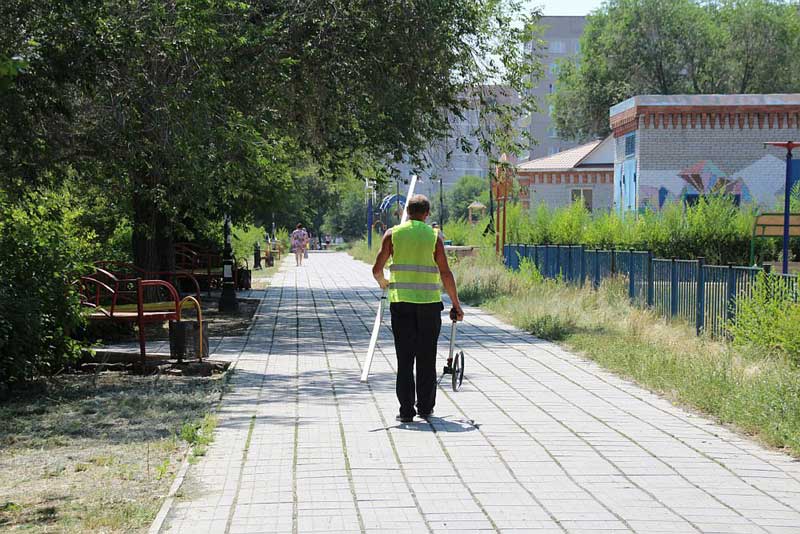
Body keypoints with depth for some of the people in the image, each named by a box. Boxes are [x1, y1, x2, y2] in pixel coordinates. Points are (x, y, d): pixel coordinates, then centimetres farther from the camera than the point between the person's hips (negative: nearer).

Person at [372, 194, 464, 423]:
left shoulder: (393, 234, 2)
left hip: (401, 302, 0)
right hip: (429, 303, 0)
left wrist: (383, 283, 22)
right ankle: (425, 408, 15)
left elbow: (377, 269, 0)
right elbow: (446, 274, -3)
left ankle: (406, 410, 0)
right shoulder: (434, 236, 0)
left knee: (405, 358, 3)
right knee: (427, 359, 10)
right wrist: (456, 304, 4)